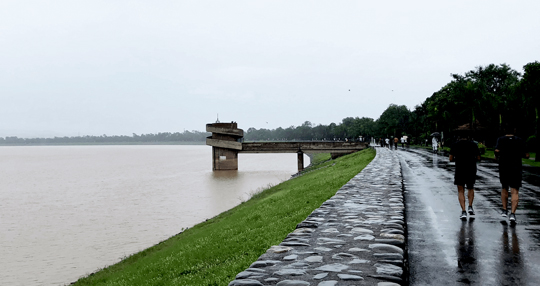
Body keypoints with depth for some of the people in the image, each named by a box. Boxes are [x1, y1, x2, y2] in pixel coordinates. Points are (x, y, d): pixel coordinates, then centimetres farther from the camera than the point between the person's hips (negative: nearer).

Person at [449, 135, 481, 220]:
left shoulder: (455, 145, 3)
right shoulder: (474, 144, 7)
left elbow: (450, 159, 1)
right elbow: (478, 158, 9)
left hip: (460, 170, -2)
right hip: (472, 170, 2)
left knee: (460, 191, 6)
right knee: (470, 188, 24)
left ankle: (463, 211, -5)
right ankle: (470, 207, 11)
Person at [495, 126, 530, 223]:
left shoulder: (501, 139, 1)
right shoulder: (520, 141, 3)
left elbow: (497, 150, -16)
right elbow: (526, 155, 1)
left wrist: (497, 157, 4)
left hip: (503, 168, 1)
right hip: (516, 169, -1)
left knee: (504, 188, 21)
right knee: (515, 191, -4)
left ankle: (504, 210, 20)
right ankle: (512, 214, -18)